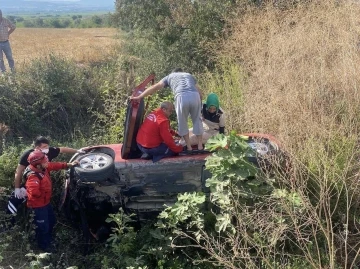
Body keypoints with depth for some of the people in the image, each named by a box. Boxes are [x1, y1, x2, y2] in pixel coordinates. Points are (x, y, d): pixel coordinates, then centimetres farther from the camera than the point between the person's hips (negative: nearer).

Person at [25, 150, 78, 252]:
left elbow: (55, 166, 3)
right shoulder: (33, 177, -36)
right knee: (43, 227, 10)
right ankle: (44, 246, 34)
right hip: (38, 205, -9)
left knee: (52, 221, 27)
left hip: (46, 202, 9)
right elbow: (34, 192, -48)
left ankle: (49, 239, 53)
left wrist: (70, 164, 0)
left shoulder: (43, 167, -10)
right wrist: (42, 194, -26)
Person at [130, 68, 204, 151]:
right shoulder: (189, 75, 38)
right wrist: (199, 103, 42)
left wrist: (139, 97, 30)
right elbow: (199, 92, 28)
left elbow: (154, 87, 28)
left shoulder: (169, 76, 33)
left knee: (182, 123, 15)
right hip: (195, 95, 2)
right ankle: (200, 146, 19)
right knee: (197, 121, 17)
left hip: (182, 97, -2)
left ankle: (189, 147, 17)